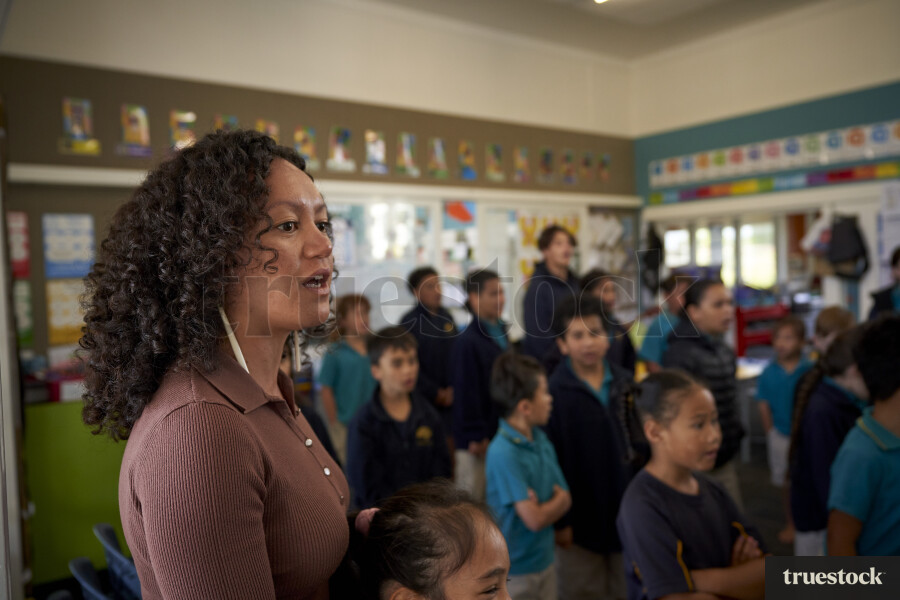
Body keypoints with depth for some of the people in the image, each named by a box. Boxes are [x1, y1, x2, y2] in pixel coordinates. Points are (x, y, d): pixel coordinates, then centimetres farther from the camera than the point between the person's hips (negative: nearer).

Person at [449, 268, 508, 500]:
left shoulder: (501, 334, 8)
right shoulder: (467, 342, -18)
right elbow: (466, 392, -18)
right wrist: (476, 437, -15)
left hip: (501, 435, 8)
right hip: (478, 440, -8)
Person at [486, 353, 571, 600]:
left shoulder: (540, 438, 0)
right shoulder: (503, 454, -24)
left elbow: (566, 499, 3)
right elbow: (534, 519, -22)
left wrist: (545, 506, -17)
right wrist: (556, 502, -4)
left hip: (545, 560, 7)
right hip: (515, 570, -7)